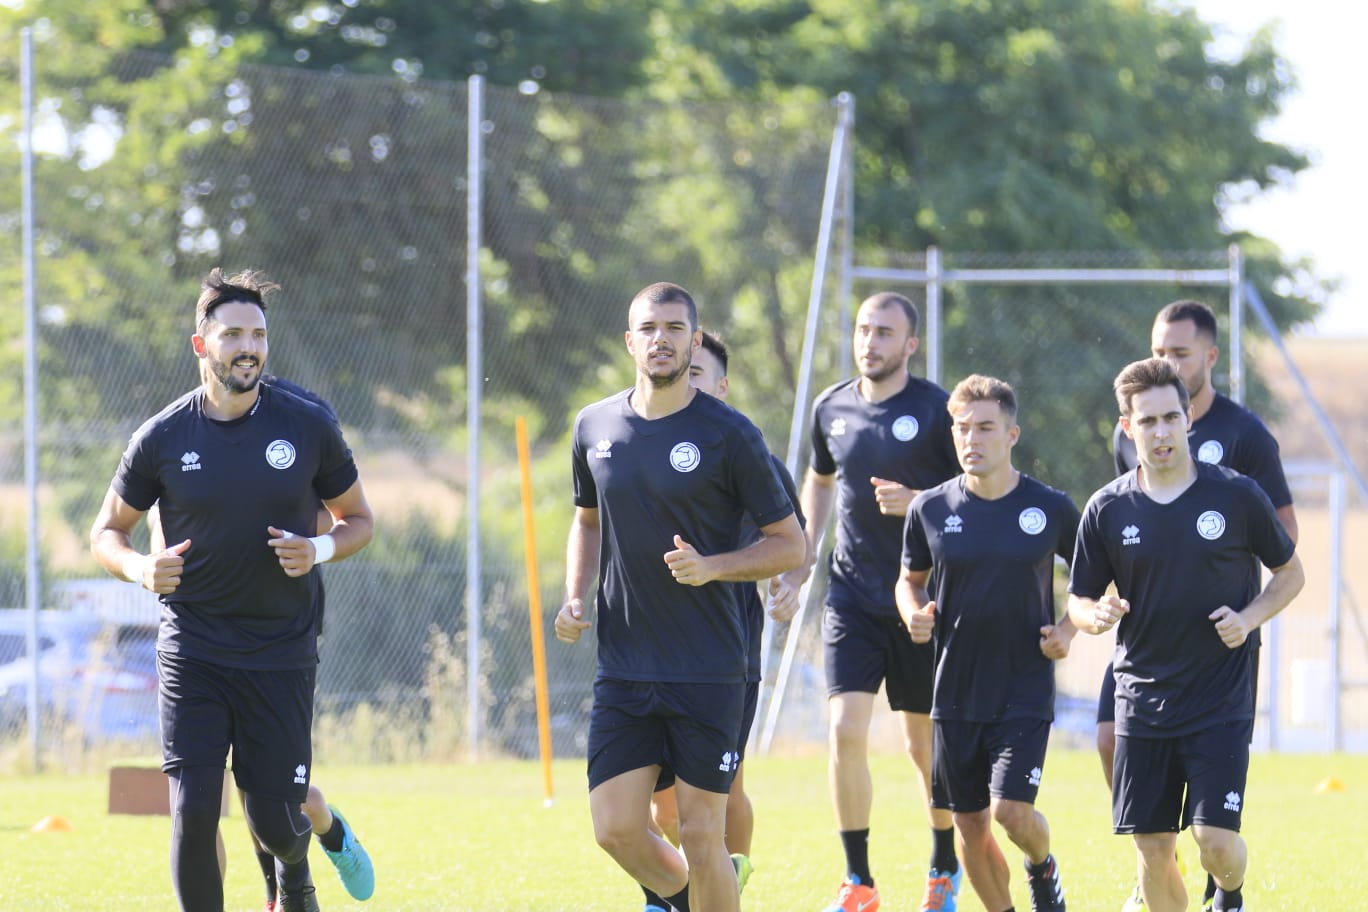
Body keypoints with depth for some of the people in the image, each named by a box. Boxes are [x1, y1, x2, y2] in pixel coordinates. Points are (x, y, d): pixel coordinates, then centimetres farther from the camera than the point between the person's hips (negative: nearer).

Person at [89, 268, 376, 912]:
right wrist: (139, 567, -14)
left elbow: (358, 519, 10)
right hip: (192, 653, 0)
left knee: (274, 822, 4)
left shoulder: (309, 427, -2)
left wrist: (319, 549, -12)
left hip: (282, 653, 0)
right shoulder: (162, 438, -3)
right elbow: (106, 532, 9)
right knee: (193, 811, -12)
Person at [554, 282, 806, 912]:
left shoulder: (728, 435, -7)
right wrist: (575, 598, 7)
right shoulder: (595, 427, 7)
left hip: (708, 671, -4)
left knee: (700, 836, -3)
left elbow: (790, 545, -2)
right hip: (621, 668, 4)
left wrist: (711, 566, -18)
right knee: (616, 830, -2)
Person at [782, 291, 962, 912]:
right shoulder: (832, 409, 6)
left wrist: (916, 503, -21)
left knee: (926, 744, 7)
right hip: (851, 598, 3)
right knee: (845, 732, -10)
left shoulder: (936, 409, -8)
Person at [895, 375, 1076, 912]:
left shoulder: (1051, 509, -4)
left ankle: (1043, 867, 19)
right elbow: (910, 579, 15)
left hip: (1025, 690, -3)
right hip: (955, 689, 3)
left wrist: (1068, 631, -5)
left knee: (1011, 811, -15)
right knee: (970, 826, 6)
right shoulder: (929, 510, 0)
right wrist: (914, 613, -6)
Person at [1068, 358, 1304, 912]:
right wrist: (1097, 615, -14)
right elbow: (1079, 601, 10)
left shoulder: (1236, 496, -4)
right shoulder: (1107, 510, 1)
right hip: (1143, 701, 2)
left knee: (1216, 840, -11)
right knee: (1152, 851, 2)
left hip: (1222, 702, -2)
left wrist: (1249, 618, -9)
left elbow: (1290, 572, 8)